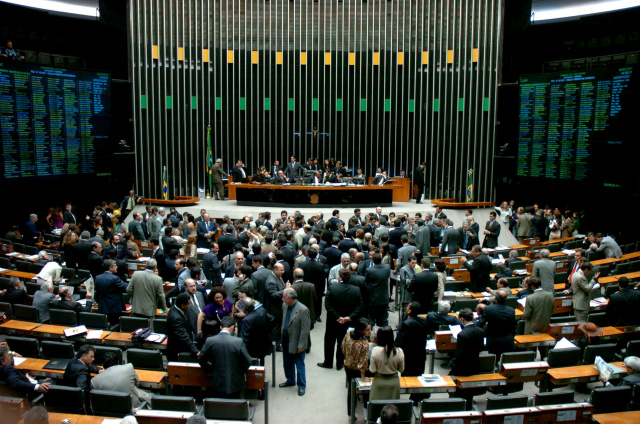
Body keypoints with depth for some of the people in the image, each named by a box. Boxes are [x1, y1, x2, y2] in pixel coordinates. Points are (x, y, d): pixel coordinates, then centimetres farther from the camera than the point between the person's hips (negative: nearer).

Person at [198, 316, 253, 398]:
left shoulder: (210, 341, -7)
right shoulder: (238, 342, -14)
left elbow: (201, 359, 3)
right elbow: (247, 361, -8)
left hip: (217, 384, 2)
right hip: (235, 385, -2)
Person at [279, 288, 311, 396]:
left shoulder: (303, 310, -24)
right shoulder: (284, 306, -2)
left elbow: (305, 330, -21)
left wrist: (301, 346, -19)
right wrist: (282, 337, 12)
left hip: (296, 343, -7)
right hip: (286, 341, 7)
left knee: (299, 365, 8)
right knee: (287, 363, 22)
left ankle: (301, 386, 24)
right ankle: (290, 380, 42)